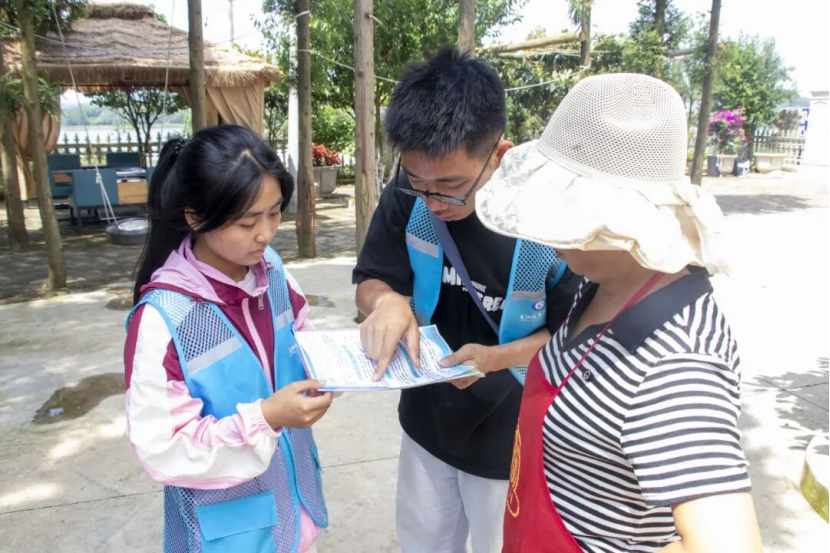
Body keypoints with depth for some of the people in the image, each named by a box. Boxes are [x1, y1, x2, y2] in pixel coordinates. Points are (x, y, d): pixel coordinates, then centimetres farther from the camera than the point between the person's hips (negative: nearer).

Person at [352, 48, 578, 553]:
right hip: (427, 421, 4)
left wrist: (502, 356, -29)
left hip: (516, 439, -3)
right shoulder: (410, 191, -15)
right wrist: (387, 301, -27)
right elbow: (371, 279, -4)